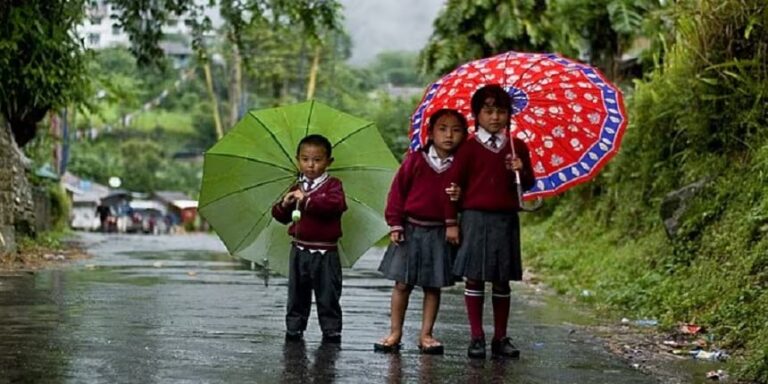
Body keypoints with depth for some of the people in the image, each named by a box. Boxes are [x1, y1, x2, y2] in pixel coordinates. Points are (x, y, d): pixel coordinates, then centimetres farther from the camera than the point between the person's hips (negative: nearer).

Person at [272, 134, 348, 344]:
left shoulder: (333, 185, -4)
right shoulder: (297, 188, 10)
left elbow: (336, 204, -26)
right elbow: (280, 216, 12)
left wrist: (307, 200, -27)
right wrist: (285, 204, -10)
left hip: (325, 252, -4)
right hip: (300, 250, 5)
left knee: (327, 295, 1)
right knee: (297, 294, 11)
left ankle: (331, 331, 9)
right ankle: (294, 329, 19)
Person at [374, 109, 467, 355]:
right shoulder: (415, 161, -2)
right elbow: (398, 192, 1)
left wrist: (459, 197, -19)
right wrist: (395, 224, -3)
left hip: (440, 233, 1)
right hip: (411, 229, -1)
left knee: (433, 286, 6)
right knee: (402, 283, 2)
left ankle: (426, 335, 14)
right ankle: (395, 333, 11)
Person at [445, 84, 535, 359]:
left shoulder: (517, 147, 8)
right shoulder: (469, 148, 0)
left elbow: (528, 184, 13)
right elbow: (454, 183, 0)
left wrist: (521, 170, -8)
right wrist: (451, 221, -5)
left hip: (506, 220, 3)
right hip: (476, 217, -2)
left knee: (502, 279, 7)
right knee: (474, 277, -1)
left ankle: (500, 338, 15)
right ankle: (476, 337, 6)